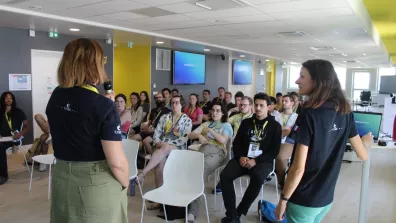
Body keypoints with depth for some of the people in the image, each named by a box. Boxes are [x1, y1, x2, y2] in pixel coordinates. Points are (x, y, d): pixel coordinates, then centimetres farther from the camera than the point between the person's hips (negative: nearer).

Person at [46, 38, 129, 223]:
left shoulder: (55, 97, 0)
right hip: (97, 184, -6)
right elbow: (116, 162, -22)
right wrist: (125, 183, -3)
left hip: (62, 178, 7)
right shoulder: (103, 106, -21)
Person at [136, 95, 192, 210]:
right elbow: (157, 132, 11)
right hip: (161, 147, 3)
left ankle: (142, 174, -42)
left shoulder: (187, 120, 5)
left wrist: (167, 143, -15)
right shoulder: (164, 117, 18)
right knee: (160, 161, -32)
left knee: (164, 149, -39)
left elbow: (185, 139, -6)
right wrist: (157, 142, -10)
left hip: (177, 148, -3)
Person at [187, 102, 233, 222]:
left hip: (216, 152, -4)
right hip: (202, 150, 4)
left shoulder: (226, 125, 18)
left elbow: (223, 140, -1)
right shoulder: (206, 124, 29)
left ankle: (193, 210, -37)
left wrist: (210, 130, 0)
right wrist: (199, 135, 0)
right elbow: (190, 135, 21)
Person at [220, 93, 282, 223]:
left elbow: (275, 151, -2)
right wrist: (240, 157, -8)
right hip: (243, 158, 3)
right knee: (225, 175, -25)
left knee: (257, 178, -36)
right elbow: (236, 143, 13)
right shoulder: (246, 122, 15)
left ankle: (239, 212, -19)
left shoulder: (275, 126, 5)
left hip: (263, 161, -3)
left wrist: (256, 161, -16)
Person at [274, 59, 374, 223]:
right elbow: (363, 155, 7)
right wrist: (366, 142, 28)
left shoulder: (309, 115, -22)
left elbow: (298, 168, -22)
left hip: (303, 200, -6)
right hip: (327, 198, 7)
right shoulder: (345, 112, -2)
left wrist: (283, 199, -11)